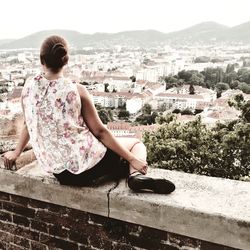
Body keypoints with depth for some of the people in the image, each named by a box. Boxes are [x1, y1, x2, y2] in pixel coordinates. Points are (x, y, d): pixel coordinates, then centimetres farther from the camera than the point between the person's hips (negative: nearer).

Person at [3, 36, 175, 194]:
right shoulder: (76, 90, -14)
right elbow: (99, 131, -12)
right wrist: (132, 159, -4)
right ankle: (136, 175, -13)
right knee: (136, 143, 14)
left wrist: (16, 153, 30)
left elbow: (29, 124, 11)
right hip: (86, 165, -6)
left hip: (58, 172, 6)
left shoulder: (29, 87, -1)